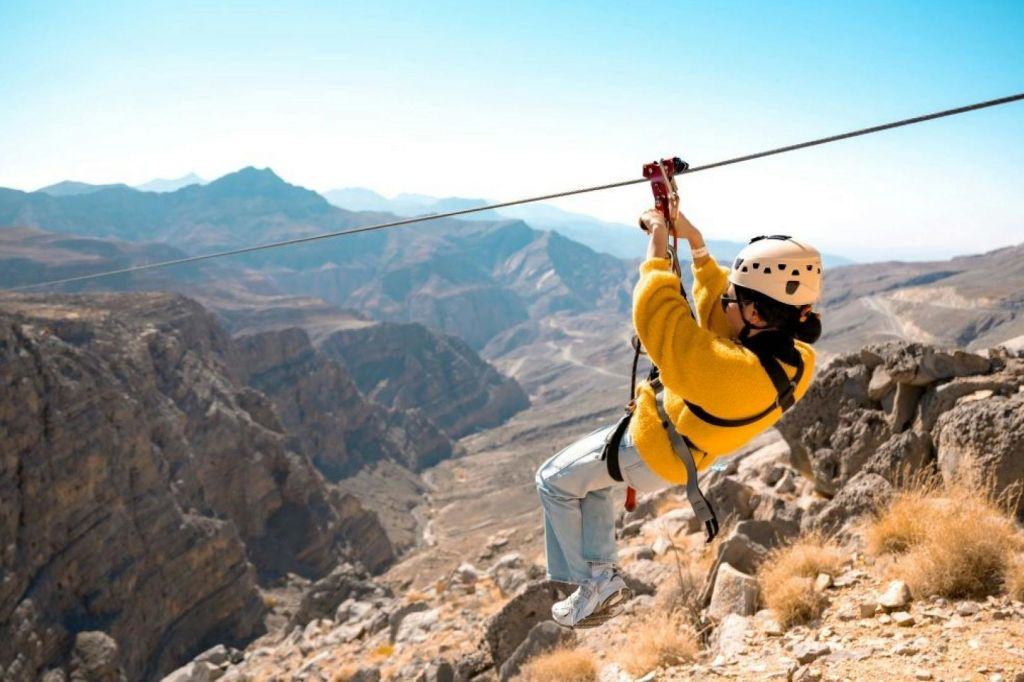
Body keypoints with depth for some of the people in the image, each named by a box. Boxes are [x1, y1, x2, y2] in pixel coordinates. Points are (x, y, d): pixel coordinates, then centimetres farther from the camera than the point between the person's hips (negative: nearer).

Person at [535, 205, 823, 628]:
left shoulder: (733, 372, -43)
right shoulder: (795, 359, -16)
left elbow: (654, 316, -36)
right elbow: (715, 318, -2)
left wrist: (658, 242, -23)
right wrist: (695, 243, -4)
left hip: (653, 451, -9)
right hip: (689, 450, 9)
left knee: (555, 481, 12)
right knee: (589, 479, 29)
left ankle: (594, 583, 20)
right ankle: (602, 573, 33)